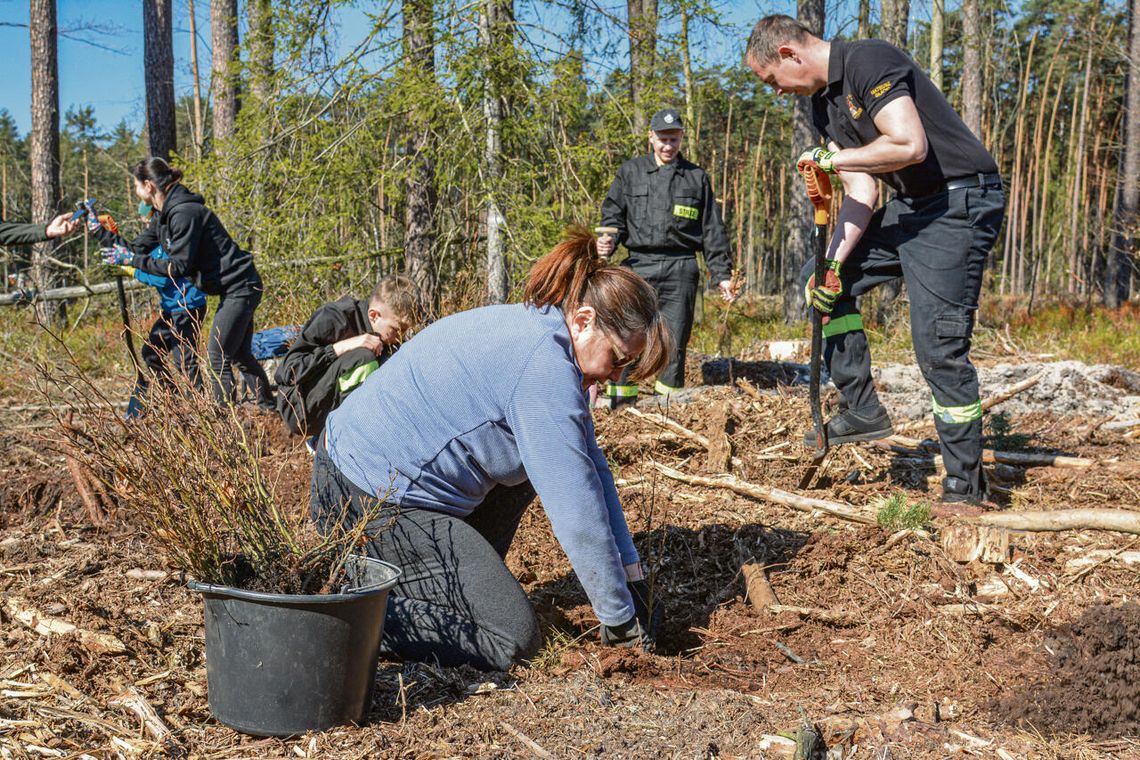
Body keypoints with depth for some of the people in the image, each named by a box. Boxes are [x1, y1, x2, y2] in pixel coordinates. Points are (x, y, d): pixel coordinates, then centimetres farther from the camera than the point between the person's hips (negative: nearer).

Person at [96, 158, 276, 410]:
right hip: (233, 289, 11)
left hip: (240, 287, -11)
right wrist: (99, 229, 11)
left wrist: (132, 260, -21)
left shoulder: (185, 213, -21)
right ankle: (270, 409, 27)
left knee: (217, 357, -7)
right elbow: (137, 248, 13)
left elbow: (178, 266, -24)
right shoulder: (163, 216, 10)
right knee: (239, 355, 18)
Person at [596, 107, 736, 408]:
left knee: (674, 342, 2)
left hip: (681, 269, 0)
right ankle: (619, 402, -1)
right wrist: (608, 240, -11)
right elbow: (613, 213, 11)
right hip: (639, 265, 0)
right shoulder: (631, 171, 13)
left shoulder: (697, 177, 14)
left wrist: (722, 274, 10)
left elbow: (713, 229, 15)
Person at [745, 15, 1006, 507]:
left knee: (938, 346, -12)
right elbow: (860, 193, 8)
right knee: (817, 278, 13)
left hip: (959, 203, -10)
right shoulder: (822, 103, 12)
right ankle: (861, 409, 14)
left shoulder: (869, 63, -17)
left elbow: (911, 146, -29)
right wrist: (833, 264, -4)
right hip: (907, 207, 10)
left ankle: (966, 485, 0)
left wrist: (831, 158, -16)